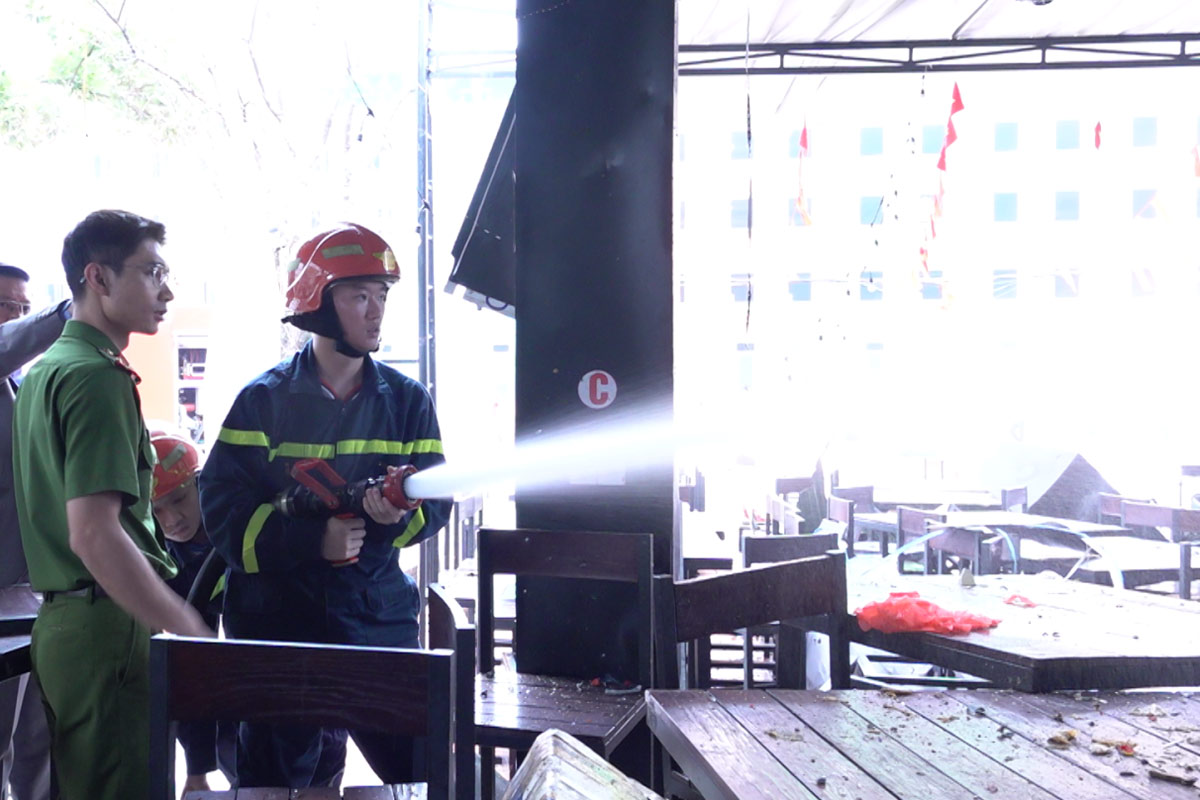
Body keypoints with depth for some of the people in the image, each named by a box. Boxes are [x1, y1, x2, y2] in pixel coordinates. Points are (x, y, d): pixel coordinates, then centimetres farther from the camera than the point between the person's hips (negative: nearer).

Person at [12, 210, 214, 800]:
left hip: (61, 617, 10)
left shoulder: (41, 371, 15)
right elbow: (94, 533, -23)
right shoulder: (97, 375, -15)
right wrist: (193, 633, -23)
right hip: (110, 625, -10)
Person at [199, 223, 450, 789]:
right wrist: (312, 539, -22)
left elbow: (437, 498, 2)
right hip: (279, 620, -2)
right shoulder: (265, 398, -3)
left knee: (421, 771, 6)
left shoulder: (407, 400, 5)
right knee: (277, 781, 10)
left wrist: (400, 514, -21)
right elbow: (222, 507, -10)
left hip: (379, 618, 3)